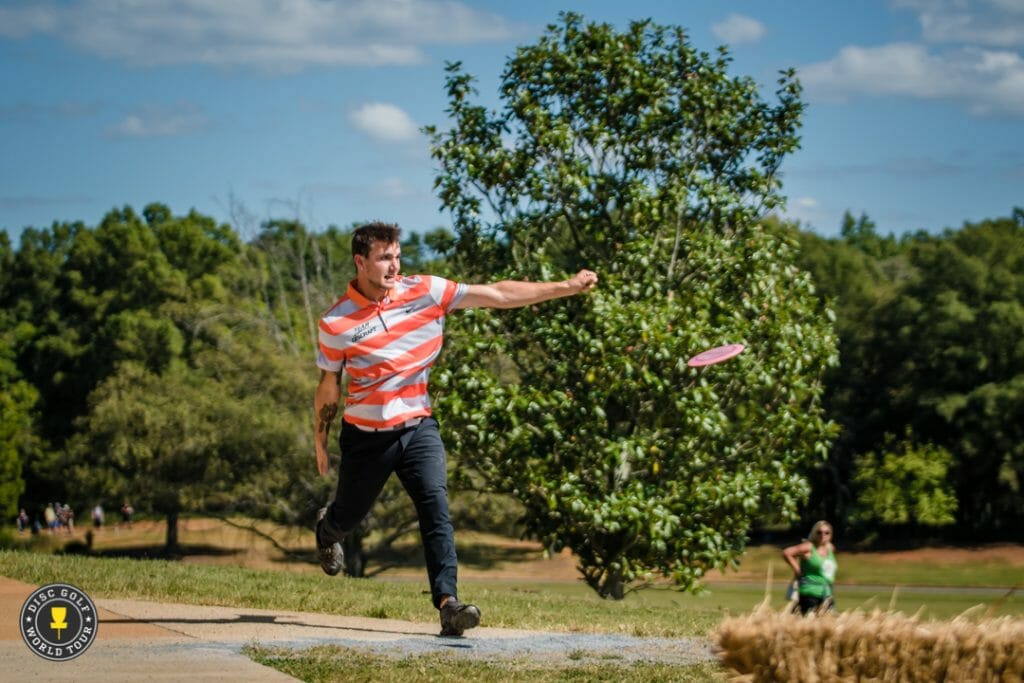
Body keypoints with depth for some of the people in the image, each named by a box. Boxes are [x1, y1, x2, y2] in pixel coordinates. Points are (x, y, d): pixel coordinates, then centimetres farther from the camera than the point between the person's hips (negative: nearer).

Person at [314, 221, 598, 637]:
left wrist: (566, 288, -10)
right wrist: (320, 443, 6)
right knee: (349, 515, 15)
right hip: (365, 435, -1)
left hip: (418, 427, 1)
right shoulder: (335, 323, -12)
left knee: (436, 505, -18)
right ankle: (326, 531, 54)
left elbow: (499, 295, -6)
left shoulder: (426, 292, -7)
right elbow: (329, 386, 0)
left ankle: (448, 602, -24)